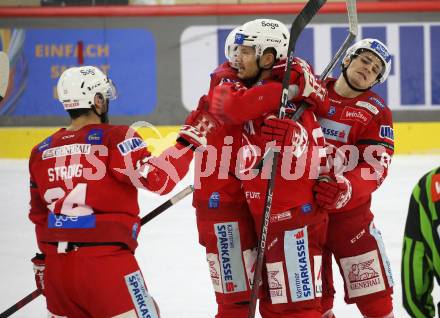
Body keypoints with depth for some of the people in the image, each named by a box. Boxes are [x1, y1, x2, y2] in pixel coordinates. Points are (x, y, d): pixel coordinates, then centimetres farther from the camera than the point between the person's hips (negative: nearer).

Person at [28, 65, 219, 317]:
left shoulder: (41, 152, 10)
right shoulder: (115, 138, -8)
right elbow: (158, 180, -17)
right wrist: (191, 139, -8)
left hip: (56, 265, 6)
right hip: (104, 263, -6)